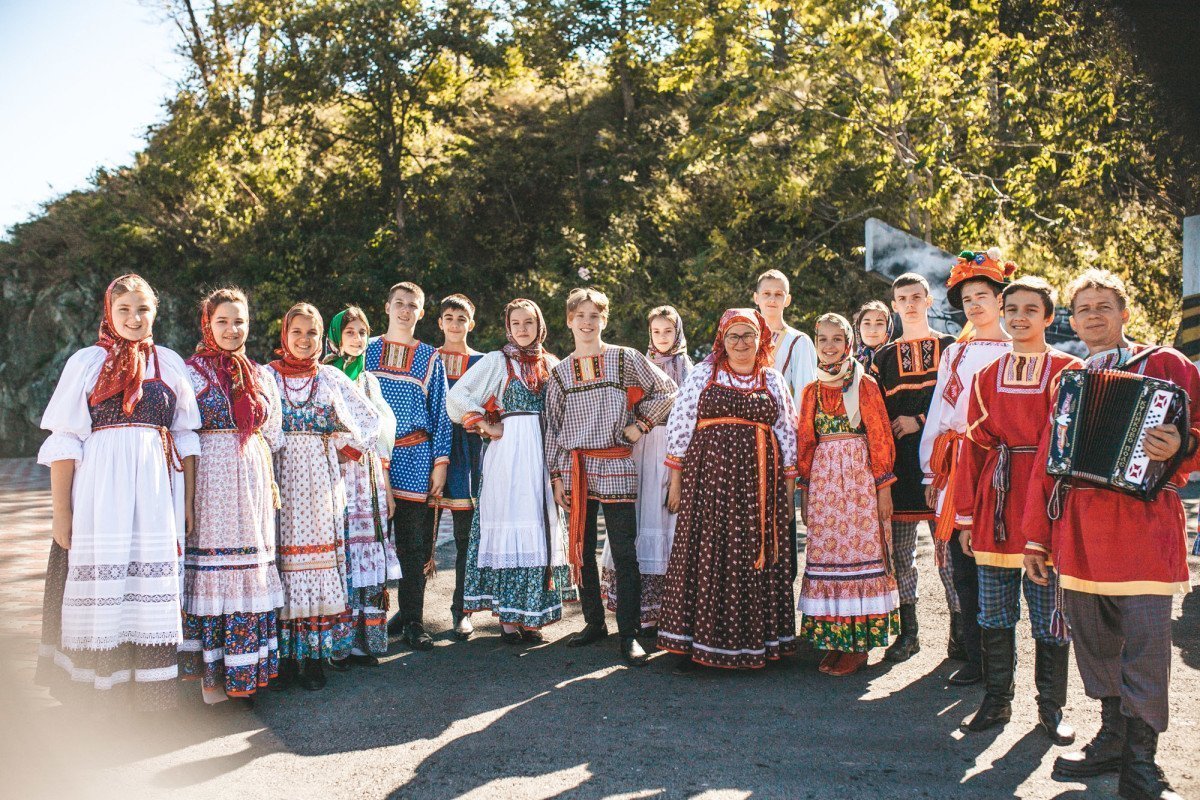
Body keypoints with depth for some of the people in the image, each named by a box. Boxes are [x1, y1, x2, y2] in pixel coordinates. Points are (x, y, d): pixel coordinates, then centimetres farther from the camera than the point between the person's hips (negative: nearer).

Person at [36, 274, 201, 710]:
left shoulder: (170, 363, 11)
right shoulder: (87, 362, 4)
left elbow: (185, 435, 12)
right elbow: (64, 440, 0)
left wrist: (188, 501, 5)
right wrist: (60, 511, -6)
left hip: (157, 491, 2)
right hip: (102, 490, -2)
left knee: (154, 583, 3)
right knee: (101, 580, 1)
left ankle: (149, 685, 15)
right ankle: (100, 691, 13)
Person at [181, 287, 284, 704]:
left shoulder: (261, 375, 13)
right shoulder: (191, 371, 1)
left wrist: (271, 483, 12)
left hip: (252, 481, 4)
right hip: (209, 479, -4)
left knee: (252, 571, 5)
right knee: (210, 569, -3)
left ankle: (247, 667, 14)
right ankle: (211, 673, 5)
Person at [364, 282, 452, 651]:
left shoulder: (430, 358, 10)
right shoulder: (367, 351, 10)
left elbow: (441, 412, 8)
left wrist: (440, 462, 0)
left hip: (414, 457, 0)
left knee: (414, 545, 1)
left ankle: (411, 621, 11)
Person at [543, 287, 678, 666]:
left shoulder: (625, 359, 2)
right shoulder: (559, 372, 10)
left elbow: (666, 389, 8)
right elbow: (553, 428, 11)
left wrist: (641, 424, -1)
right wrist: (557, 476, 6)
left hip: (615, 467, -3)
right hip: (575, 469, 4)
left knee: (624, 553, -6)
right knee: (581, 550, 9)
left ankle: (629, 635, -1)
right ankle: (594, 623, 22)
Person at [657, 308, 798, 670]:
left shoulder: (774, 381, 13)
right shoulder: (702, 375, 6)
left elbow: (788, 436, 13)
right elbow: (679, 425, 4)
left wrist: (789, 489, 9)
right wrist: (676, 480, 0)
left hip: (759, 483, 2)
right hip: (709, 476, -2)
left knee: (755, 559, 4)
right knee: (704, 555, -2)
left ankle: (751, 644, 15)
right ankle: (694, 641, 7)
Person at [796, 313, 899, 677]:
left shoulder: (864, 384, 1)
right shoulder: (812, 390, 12)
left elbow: (880, 437, -2)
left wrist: (883, 487, -6)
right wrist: (804, 489, 10)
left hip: (859, 474, -4)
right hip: (822, 477, 4)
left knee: (859, 548, -4)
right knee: (826, 551, 3)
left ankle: (859, 644, 4)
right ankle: (833, 640, 12)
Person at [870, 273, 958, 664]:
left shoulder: (949, 348, 8)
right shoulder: (883, 357, 15)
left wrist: (920, 420, -8)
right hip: (899, 461, 3)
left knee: (947, 541, -5)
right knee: (900, 546, 3)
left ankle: (959, 629, 5)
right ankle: (908, 631, 13)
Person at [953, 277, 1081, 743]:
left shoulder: (1070, 371, 1)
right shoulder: (986, 376, 10)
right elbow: (973, 446, 9)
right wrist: (966, 517, 7)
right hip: (997, 501, 3)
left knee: (1049, 613, 4)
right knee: (993, 613, 8)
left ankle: (1051, 709, 19)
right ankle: (997, 700, 22)